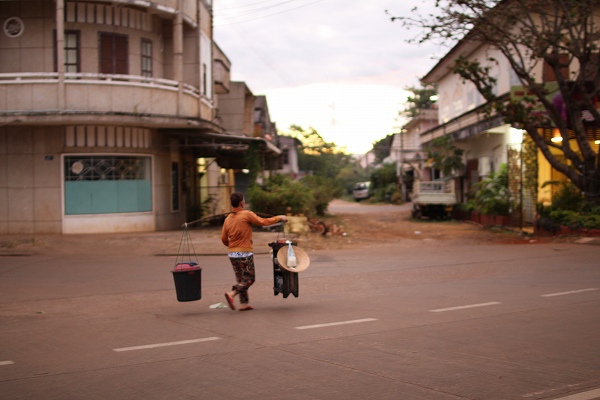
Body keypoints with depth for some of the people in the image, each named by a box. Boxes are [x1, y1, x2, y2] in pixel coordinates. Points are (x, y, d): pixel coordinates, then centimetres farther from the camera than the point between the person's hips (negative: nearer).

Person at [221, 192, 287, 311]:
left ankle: (244, 303, 15)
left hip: (232, 253, 7)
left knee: (240, 279, 15)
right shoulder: (247, 214, -11)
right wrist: (279, 218, 3)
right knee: (249, 279, 2)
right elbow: (263, 222, -9)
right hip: (245, 253, -7)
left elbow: (224, 239, 8)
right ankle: (231, 294, -16)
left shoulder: (228, 219, 7)